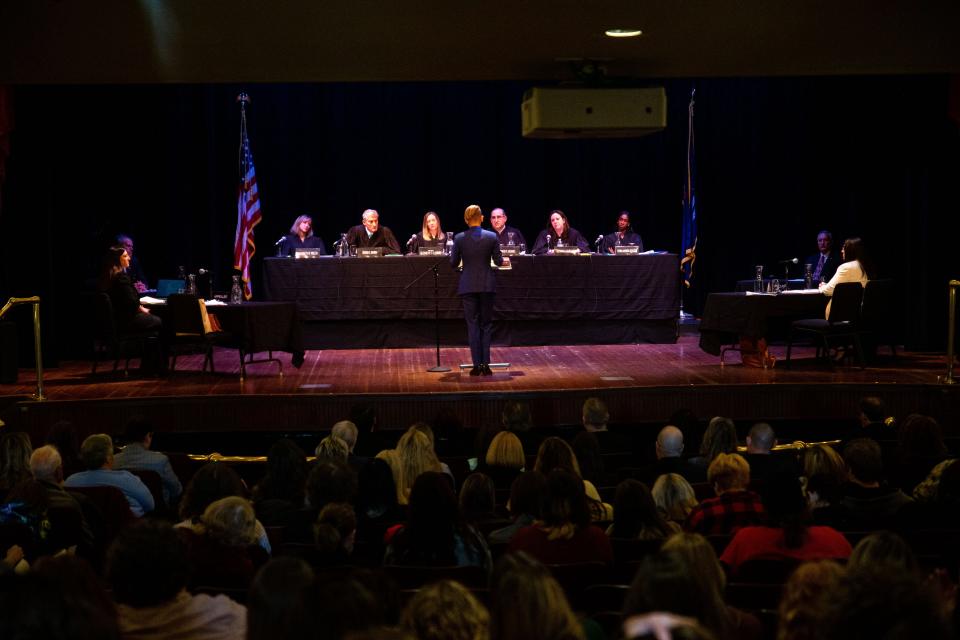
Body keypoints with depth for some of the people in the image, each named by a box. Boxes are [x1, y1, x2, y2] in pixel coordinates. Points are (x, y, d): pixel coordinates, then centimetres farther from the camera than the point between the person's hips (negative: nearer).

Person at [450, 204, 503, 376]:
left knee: (473, 325, 5)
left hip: (468, 285, 0)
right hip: (487, 284, 0)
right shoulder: (492, 237, -5)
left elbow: (453, 263, 1)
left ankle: (477, 364, 1)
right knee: (486, 324, 9)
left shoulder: (459, 238, -5)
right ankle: (486, 364, 4)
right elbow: (499, 262, -1)